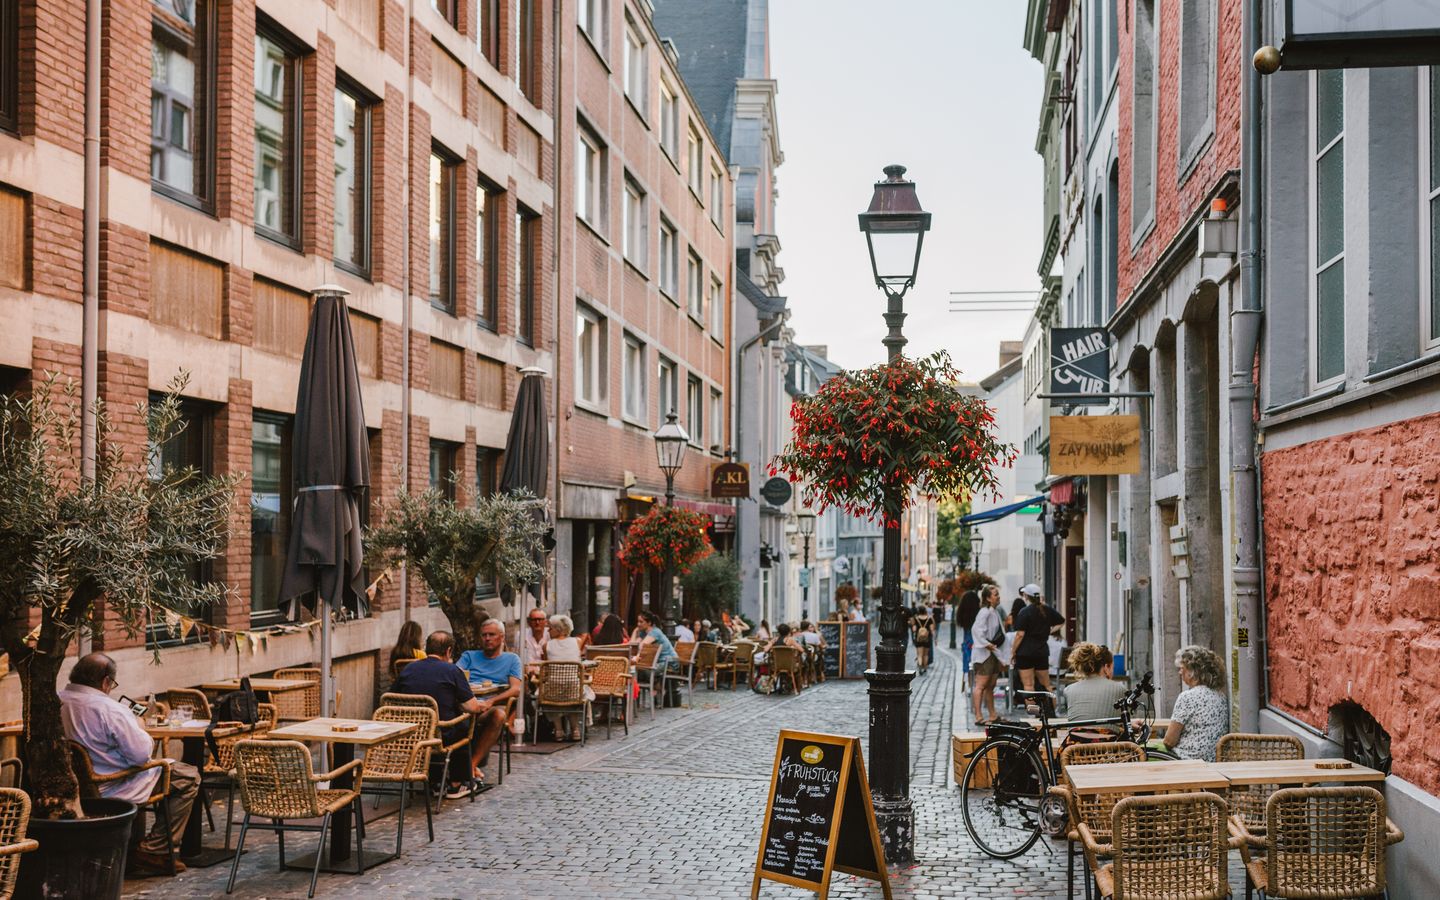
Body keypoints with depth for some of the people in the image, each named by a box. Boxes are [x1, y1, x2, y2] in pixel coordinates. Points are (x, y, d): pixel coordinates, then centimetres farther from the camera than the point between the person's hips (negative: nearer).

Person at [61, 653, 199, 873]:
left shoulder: (57, 702, -2)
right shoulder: (109, 710, -25)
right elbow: (141, 753, -23)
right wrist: (140, 729, -2)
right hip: (111, 789, -9)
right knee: (189, 777, 3)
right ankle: (154, 849, 3)